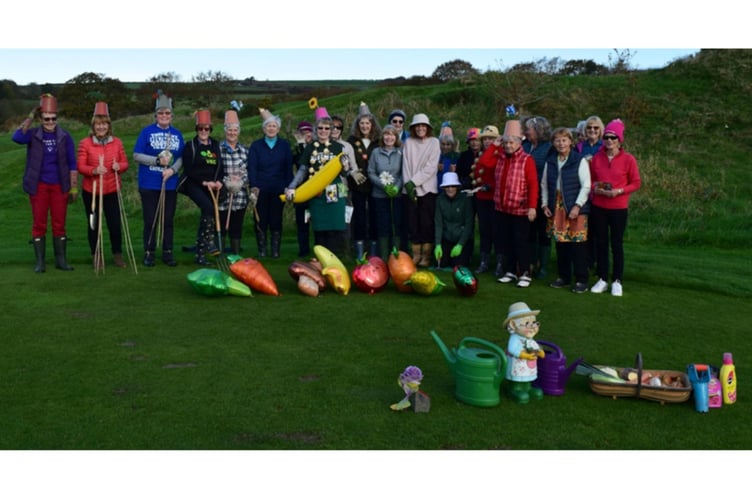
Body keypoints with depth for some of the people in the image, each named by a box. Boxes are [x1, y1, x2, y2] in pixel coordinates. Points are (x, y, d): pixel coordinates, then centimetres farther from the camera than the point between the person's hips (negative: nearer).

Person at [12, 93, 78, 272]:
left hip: (59, 186, 0)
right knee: (39, 224, 3)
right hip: (39, 186, 0)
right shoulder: (33, 134, 0)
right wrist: (30, 118, -16)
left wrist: (74, 187, -1)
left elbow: (72, 164, 3)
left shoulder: (64, 136, 1)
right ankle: (40, 262, 10)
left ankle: (61, 260, 13)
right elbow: (17, 138, -22)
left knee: (59, 224, 4)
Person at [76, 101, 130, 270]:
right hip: (91, 191, -1)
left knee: (115, 224, 0)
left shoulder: (117, 142, 3)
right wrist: (94, 170, -24)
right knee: (94, 224, 7)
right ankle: (96, 256, 21)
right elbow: (80, 166, -6)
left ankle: (117, 254, 19)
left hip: (112, 191, 1)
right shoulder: (85, 143, -4)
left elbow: (125, 163, 7)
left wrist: (119, 166, -16)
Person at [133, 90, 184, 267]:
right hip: (149, 184, -3)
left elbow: (181, 157, 7)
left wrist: (173, 169, -12)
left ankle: (167, 252, 17)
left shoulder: (177, 134, 7)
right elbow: (136, 156, -5)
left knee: (168, 220, 8)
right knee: (150, 220, 3)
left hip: (170, 184, 3)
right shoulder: (147, 131, -2)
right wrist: (157, 160, -16)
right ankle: (149, 253, 12)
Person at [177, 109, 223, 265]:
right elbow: (189, 169, -8)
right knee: (208, 207, -30)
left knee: (206, 213, 1)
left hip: (211, 185, 5)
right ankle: (209, 242, -28)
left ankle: (200, 252, 7)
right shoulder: (190, 146, 0)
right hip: (193, 184, -4)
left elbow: (220, 167, 11)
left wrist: (218, 181, -8)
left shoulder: (216, 146, 13)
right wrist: (204, 182, -17)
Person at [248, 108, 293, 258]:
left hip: (278, 188, 0)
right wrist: (253, 186, -14)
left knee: (276, 219, 2)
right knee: (261, 219, 1)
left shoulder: (284, 145, 8)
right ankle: (261, 250, 9)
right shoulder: (256, 145, 6)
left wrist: (288, 186, -2)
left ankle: (276, 250, 9)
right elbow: (251, 167, -1)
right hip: (260, 188, 0)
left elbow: (289, 168, 7)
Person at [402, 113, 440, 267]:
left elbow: (430, 167, -6)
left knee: (426, 224, -2)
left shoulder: (434, 142, 1)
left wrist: (414, 181, -11)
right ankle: (416, 254, 14)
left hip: (427, 189, -2)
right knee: (412, 224, 3)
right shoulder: (408, 143, 7)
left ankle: (426, 256, 8)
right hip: (410, 189, 2)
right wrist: (408, 183, -9)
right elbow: (406, 165, 4)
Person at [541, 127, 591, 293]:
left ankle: (581, 280, 3)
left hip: (576, 208, -5)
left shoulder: (580, 161, -4)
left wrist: (577, 206, -15)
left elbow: (586, 186, -8)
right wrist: (545, 204, 6)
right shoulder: (550, 161, 11)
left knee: (577, 244, -5)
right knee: (560, 243, 8)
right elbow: (544, 184, 16)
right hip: (556, 207, 5)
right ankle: (564, 277, 20)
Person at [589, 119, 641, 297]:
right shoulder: (596, 158, 2)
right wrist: (595, 188, -9)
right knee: (601, 243, 9)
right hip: (598, 207, 3)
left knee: (616, 243, 4)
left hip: (618, 208, -3)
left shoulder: (628, 159, -6)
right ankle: (602, 279, 18)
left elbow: (636, 183, -2)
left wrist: (619, 191, -16)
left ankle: (617, 281, 13)